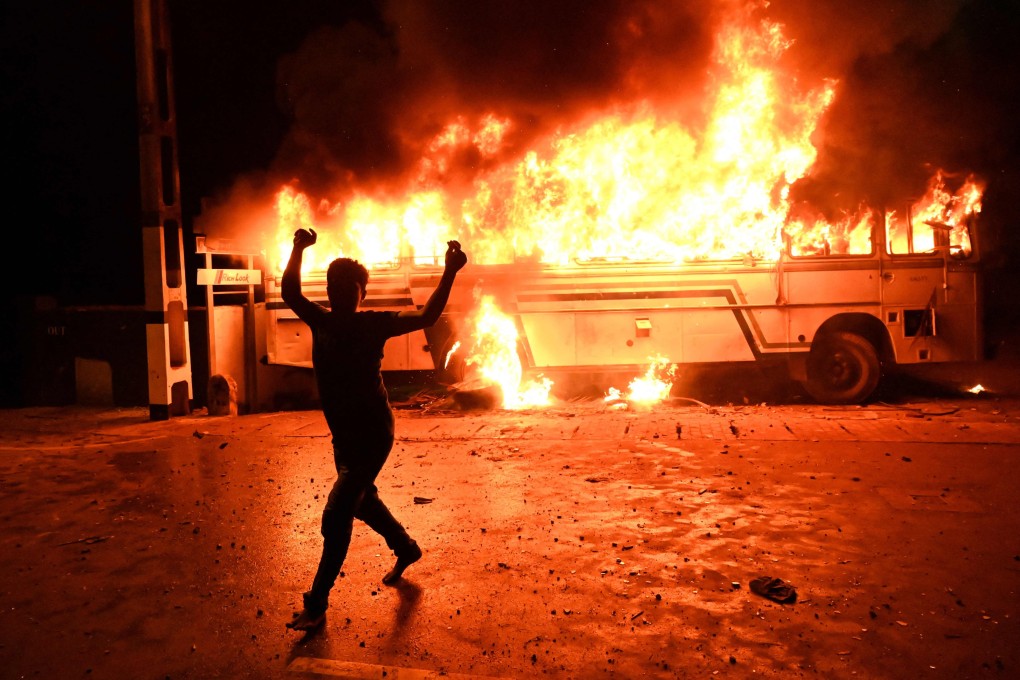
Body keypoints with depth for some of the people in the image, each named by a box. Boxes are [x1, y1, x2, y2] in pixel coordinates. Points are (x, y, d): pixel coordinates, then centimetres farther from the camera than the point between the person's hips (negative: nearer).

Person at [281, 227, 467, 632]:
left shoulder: (373, 324, -10)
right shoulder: (320, 322, 2)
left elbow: (427, 317, -12)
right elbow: (290, 292, 7)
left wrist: (450, 273, -19)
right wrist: (298, 250, 1)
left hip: (373, 435, -7)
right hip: (342, 435, 7)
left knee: (336, 514, -10)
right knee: (362, 501, 23)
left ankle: (317, 604, 2)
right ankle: (406, 549, 49)